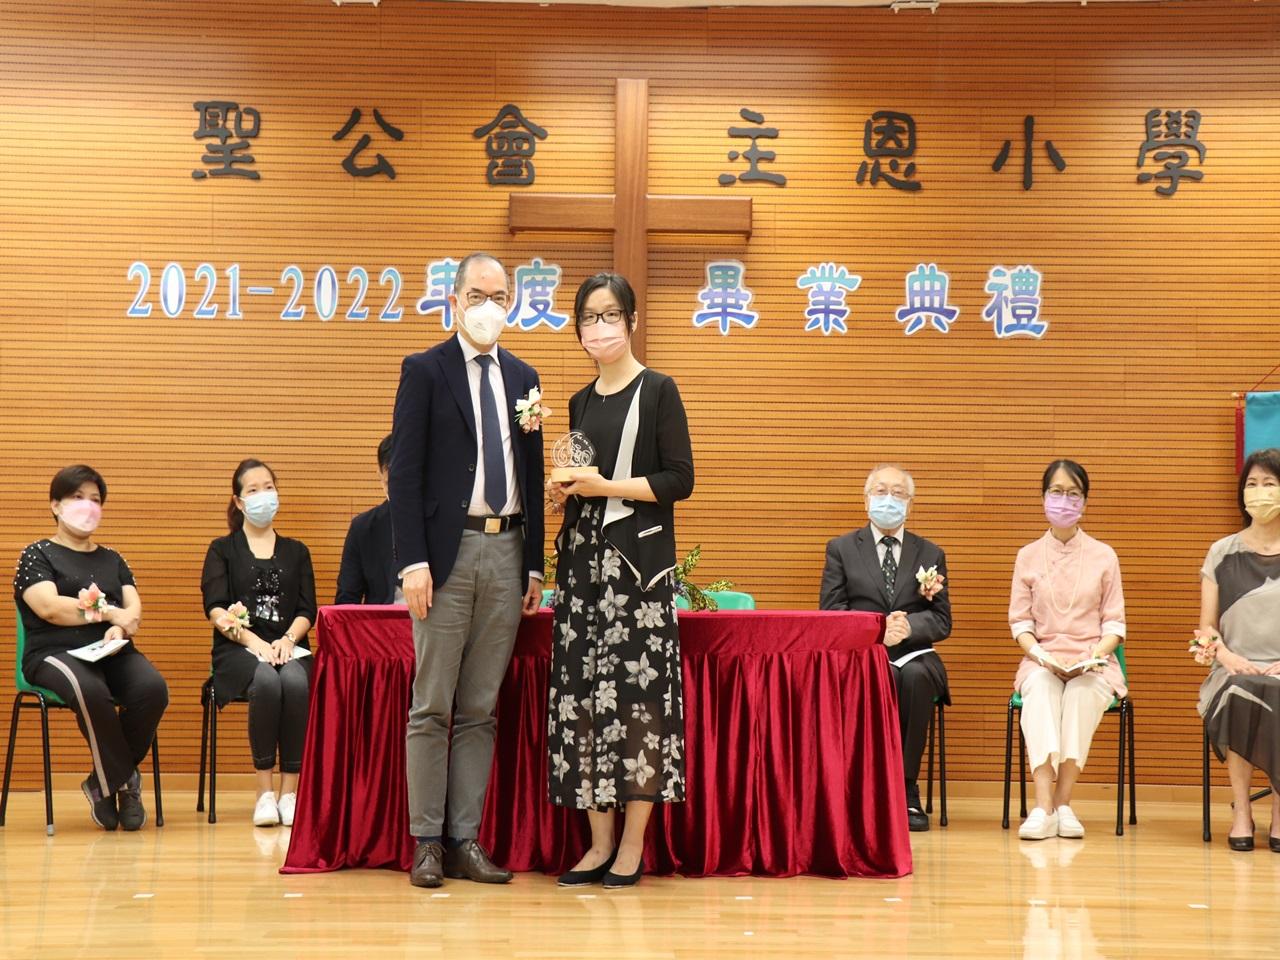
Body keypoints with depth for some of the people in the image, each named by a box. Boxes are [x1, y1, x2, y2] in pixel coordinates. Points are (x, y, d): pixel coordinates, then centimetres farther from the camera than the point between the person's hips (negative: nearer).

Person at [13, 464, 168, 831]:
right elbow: (49, 607, -8)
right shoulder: (37, 555, 11)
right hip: (57, 653, -4)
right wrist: (109, 612, -10)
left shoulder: (112, 559, 25)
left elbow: (133, 608, 9)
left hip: (111, 653, 4)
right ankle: (124, 782, -18)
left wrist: (121, 626, -15)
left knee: (153, 688, -30)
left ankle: (106, 782, -11)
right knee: (91, 692, -40)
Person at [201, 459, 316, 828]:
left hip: (288, 647, 2)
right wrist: (254, 642, -16)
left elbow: (306, 610, 10)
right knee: (266, 682, -36)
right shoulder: (223, 550, 12)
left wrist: (287, 639, -12)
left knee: (295, 682, -35)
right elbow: (216, 610, -1)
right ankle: (265, 791, -29)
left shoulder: (296, 551, 19)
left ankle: (290, 791, -30)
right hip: (238, 649, -2)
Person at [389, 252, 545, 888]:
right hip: (449, 550, -4)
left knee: (481, 710, 7)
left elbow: (533, 475, 16)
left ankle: (465, 841, 12)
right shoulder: (424, 371, 1)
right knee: (433, 708, -1)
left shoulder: (522, 378, 15)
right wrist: (412, 561, -13)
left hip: (506, 552, 4)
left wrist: (535, 565, 11)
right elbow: (404, 472, -5)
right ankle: (427, 843, 5)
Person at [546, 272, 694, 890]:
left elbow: (679, 480, -6)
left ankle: (633, 845, -1)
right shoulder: (581, 402, 17)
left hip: (638, 559, -6)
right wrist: (563, 491, 2)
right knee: (581, 692, 1)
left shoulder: (658, 391, 0)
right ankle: (599, 842, 7)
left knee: (637, 689, -7)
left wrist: (607, 487, -13)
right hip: (583, 555, 6)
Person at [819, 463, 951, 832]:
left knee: (914, 675, -36)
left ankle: (905, 788, -25)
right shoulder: (842, 549, 11)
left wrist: (907, 627, -17)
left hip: (914, 655, 1)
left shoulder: (930, 555, 16)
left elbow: (942, 621, 6)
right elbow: (830, 614, 1)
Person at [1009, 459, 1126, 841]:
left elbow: (1114, 622, 6)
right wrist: (1041, 654, -13)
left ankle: (1063, 802, -34)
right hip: (1042, 660, 0)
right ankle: (1044, 805, -46)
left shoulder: (1104, 556, 10)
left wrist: (1094, 656, -13)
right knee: (1039, 688, -35)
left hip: (1093, 663, 0)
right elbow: (1019, 620, 6)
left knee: (1083, 691, -36)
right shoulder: (1028, 556, 12)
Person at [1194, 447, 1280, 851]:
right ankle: (1241, 810, -21)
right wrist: (1227, 655, -11)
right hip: (1235, 672, 1)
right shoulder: (1223, 553, 11)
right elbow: (1206, 628, 9)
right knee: (1240, 696, -35)